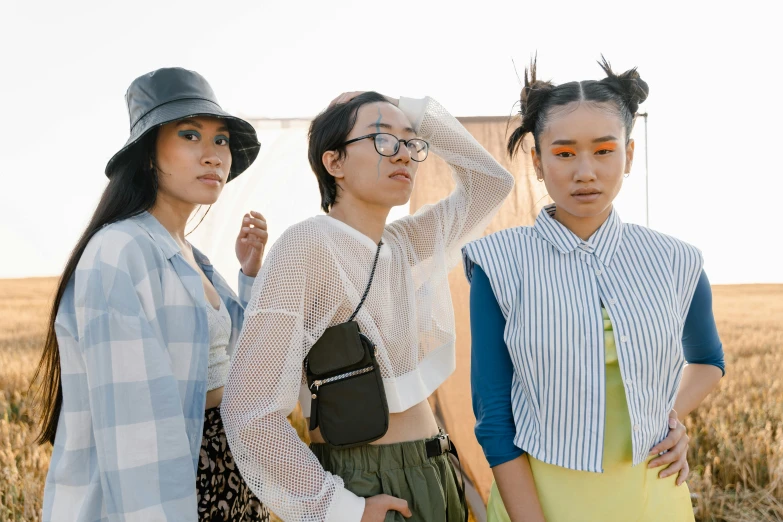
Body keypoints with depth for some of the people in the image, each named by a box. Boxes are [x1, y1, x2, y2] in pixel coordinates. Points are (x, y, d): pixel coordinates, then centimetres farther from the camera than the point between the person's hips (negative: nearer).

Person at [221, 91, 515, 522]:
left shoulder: (409, 244, 3)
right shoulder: (307, 244, -16)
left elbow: (492, 181, 15)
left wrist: (414, 112, 4)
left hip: (432, 474, 7)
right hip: (359, 487, -7)